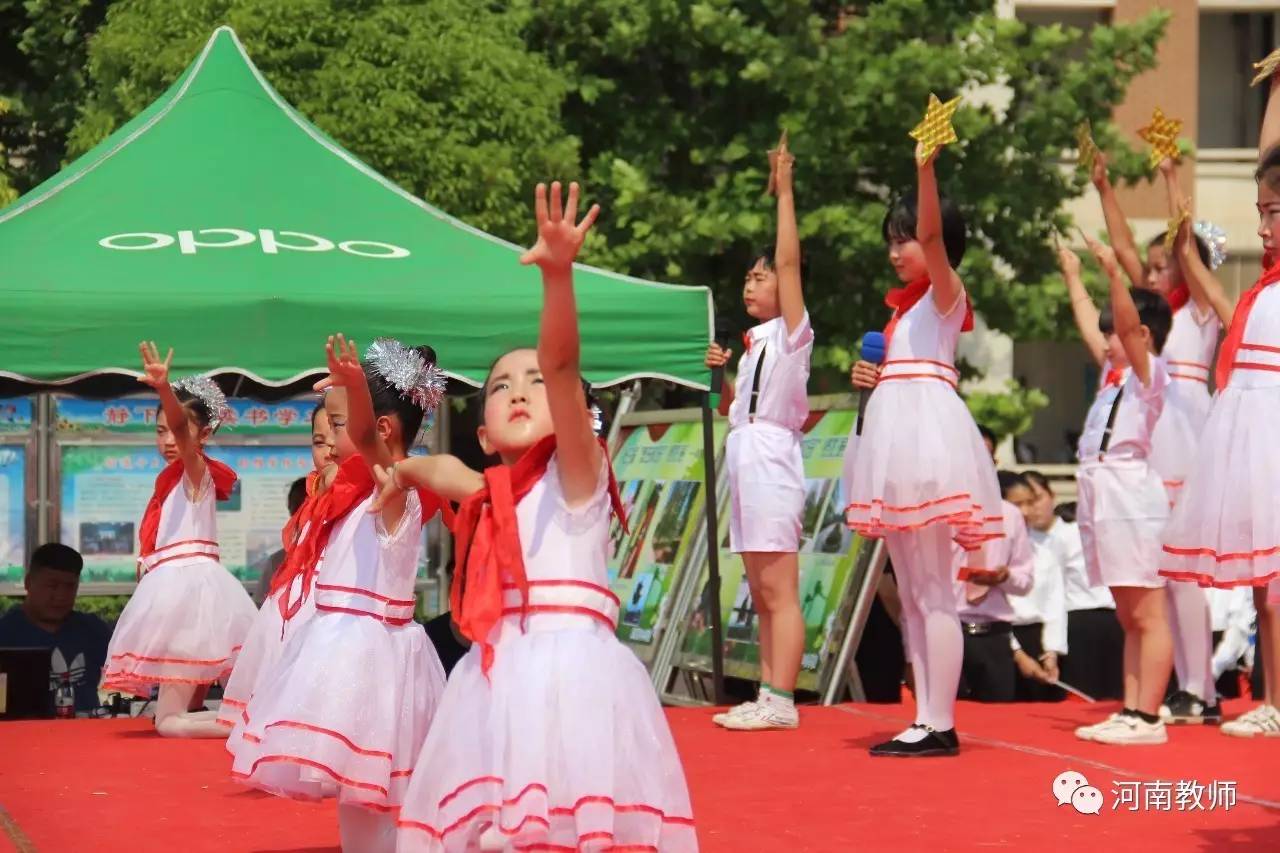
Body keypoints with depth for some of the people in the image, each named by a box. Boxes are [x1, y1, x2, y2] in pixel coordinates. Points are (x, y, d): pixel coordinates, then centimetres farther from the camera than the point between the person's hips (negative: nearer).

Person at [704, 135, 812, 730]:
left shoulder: (791, 332, -3)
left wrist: (784, 191, -13)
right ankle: (768, 694, 10)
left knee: (779, 591, -11)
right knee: (762, 593, 8)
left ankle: (782, 701, -13)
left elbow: (790, 260, -14)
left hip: (771, 462, -9)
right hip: (745, 461, 9)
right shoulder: (755, 344, 19)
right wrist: (721, 374, 10)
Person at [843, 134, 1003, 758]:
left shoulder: (945, 293, -3)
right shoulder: (905, 307, 20)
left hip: (929, 428, -10)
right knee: (910, 592, 9)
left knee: (934, 590, -10)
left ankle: (940, 724, -10)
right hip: (898, 434, 10)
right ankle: (926, 719, 11)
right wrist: (873, 379, 7)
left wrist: (926, 169, -33)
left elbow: (933, 236, -21)